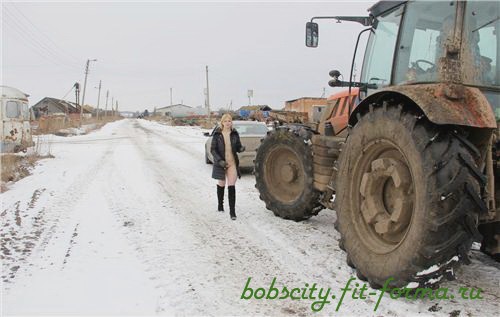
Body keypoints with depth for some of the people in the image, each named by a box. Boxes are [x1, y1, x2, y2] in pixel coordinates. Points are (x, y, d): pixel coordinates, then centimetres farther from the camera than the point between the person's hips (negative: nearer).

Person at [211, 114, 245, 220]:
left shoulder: (234, 134, 1)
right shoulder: (217, 134, -5)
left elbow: (238, 147, 8)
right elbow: (213, 149, -6)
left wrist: (241, 148, -17)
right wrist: (220, 160, -18)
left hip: (232, 163, 1)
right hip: (220, 163, 0)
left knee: (232, 187, -6)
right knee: (221, 185, 16)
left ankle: (232, 211, -4)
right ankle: (220, 205, 38)